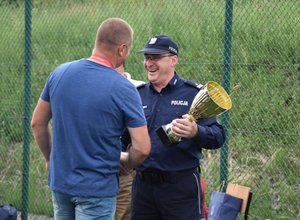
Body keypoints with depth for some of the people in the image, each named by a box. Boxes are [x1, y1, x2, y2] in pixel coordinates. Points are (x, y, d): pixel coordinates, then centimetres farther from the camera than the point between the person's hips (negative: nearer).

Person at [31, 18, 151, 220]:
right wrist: (127, 162, 4)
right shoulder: (123, 89, -16)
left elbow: (37, 123, 8)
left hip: (60, 181, 5)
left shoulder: (60, 73, -2)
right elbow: (142, 148, -17)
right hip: (97, 188, -5)